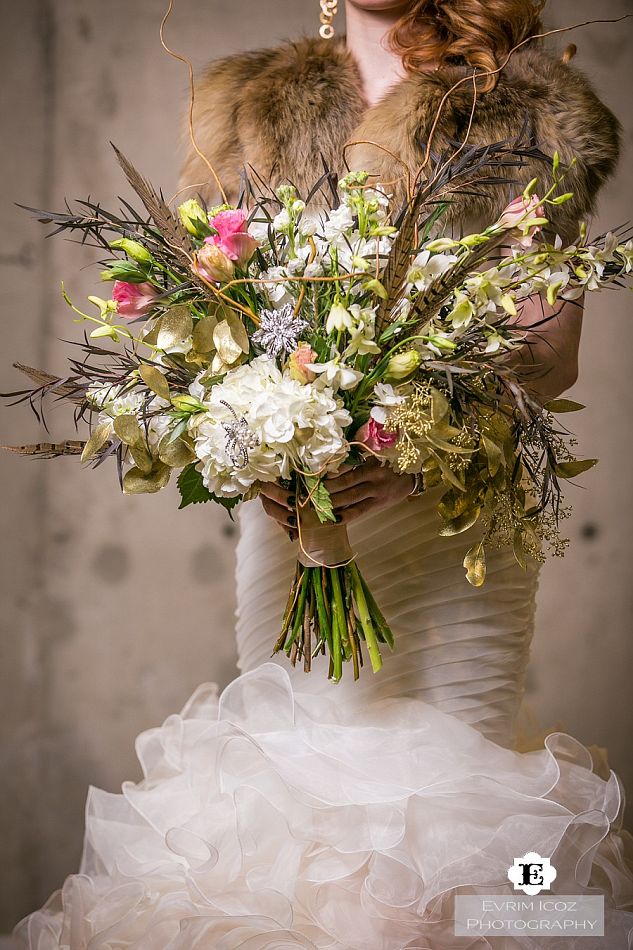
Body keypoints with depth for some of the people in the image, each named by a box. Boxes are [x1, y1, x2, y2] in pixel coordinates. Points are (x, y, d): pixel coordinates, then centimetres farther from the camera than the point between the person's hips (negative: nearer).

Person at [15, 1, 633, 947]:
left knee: (448, 784, -6)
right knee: (292, 766, 3)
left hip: (453, 505, -2)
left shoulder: (527, 112, 5)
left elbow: (551, 353, -2)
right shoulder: (250, 105, 14)